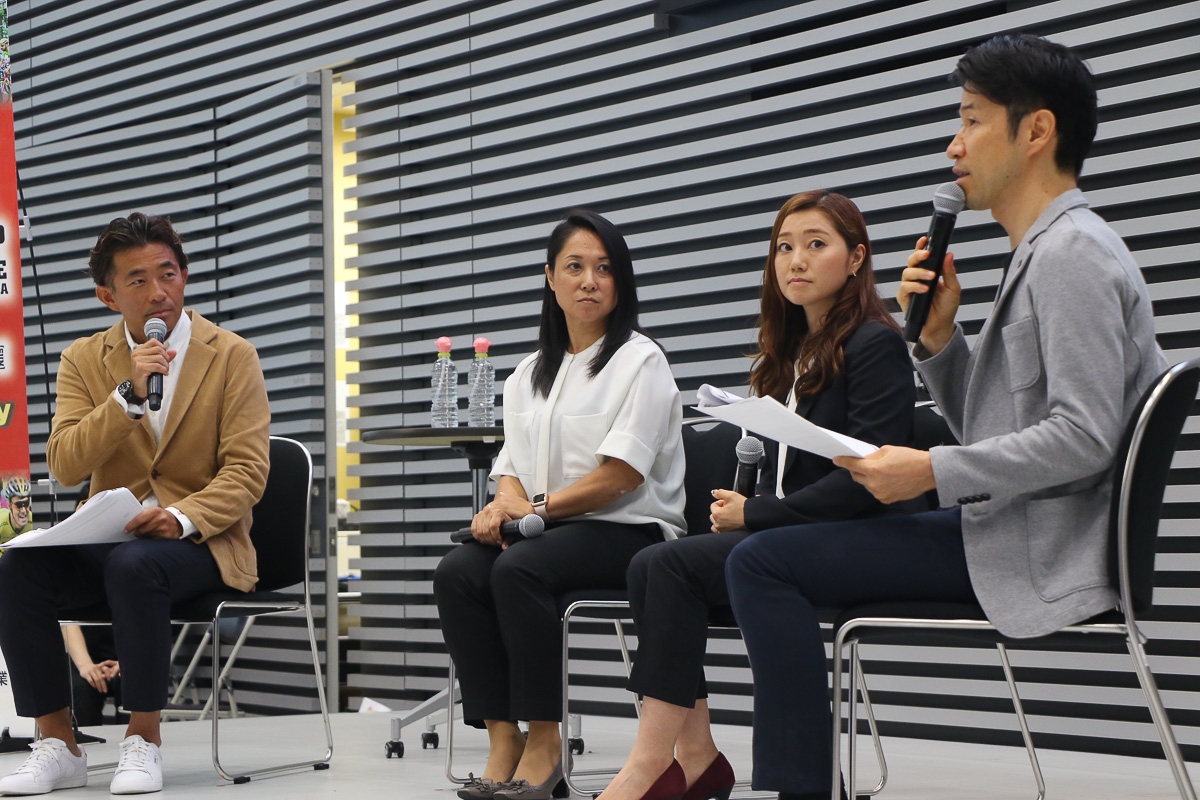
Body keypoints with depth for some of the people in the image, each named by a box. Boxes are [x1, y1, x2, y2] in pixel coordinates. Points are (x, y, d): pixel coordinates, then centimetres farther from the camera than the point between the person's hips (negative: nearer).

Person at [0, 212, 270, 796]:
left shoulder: (232, 356, 2)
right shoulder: (84, 360, 9)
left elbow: (246, 469, -5)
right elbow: (63, 467, -4)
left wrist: (184, 517, -24)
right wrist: (128, 394, -16)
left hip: (199, 544, -3)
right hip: (108, 539, 3)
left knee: (134, 565, -36)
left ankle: (143, 742, -22)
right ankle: (56, 746, -15)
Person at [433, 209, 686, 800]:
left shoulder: (641, 362, 0)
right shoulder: (528, 375, 20)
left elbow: (622, 475, -10)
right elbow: (511, 465, 16)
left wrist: (537, 507, -12)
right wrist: (508, 501, -8)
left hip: (627, 531, -6)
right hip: (543, 529, 6)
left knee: (517, 569, -33)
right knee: (457, 571, -24)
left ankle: (543, 741, -24)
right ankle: (501, 737, -24)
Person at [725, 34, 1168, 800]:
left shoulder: (1073, 253, -14)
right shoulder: (1046, 252, 18)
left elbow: (1083, 438, -24)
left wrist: (933, 472, -19)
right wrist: (939, 336, 2)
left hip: (1036, 549, -11)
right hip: (1008, 526, 11)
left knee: (764, 563, -16)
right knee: (766, 554, 20)